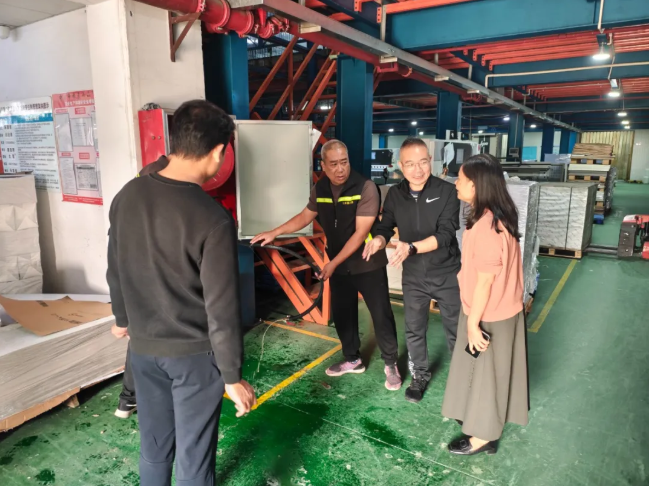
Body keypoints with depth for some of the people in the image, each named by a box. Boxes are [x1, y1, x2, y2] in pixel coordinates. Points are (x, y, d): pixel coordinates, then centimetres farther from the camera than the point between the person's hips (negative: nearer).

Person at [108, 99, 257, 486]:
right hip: (195, 353, -6)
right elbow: (222, 308, -21)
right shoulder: (213, 218, -25)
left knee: (154, 445, 24)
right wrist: (233, 376, -10)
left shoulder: (127, 196, -5)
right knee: (194, 454, 14)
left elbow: (115, 271, 8)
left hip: (143, 346, 6)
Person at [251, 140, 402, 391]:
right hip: (339, 265, 6)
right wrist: (273, 233, 9)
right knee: (341, 314, 15)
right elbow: (304, 217, 14)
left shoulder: (366, 188, -20)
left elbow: (360, 233, -22)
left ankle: (391, 364, 21)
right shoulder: (319, 189, -2)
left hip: (368, 265, -5)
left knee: (381, 315, 1)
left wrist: (333, 263, -21)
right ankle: (352, 359, 35)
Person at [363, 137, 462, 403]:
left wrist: (412, 248, -37)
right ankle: (420, 376, 38)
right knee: (414, 331, 16)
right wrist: (379, 239, -25)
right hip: (413, 277, 3)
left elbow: (446, 234, -23)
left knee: (455, 330, 12)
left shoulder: (447, 191, -15)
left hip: (446, 274, -3)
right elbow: (386, 225, 0)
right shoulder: (394, 194, -3)